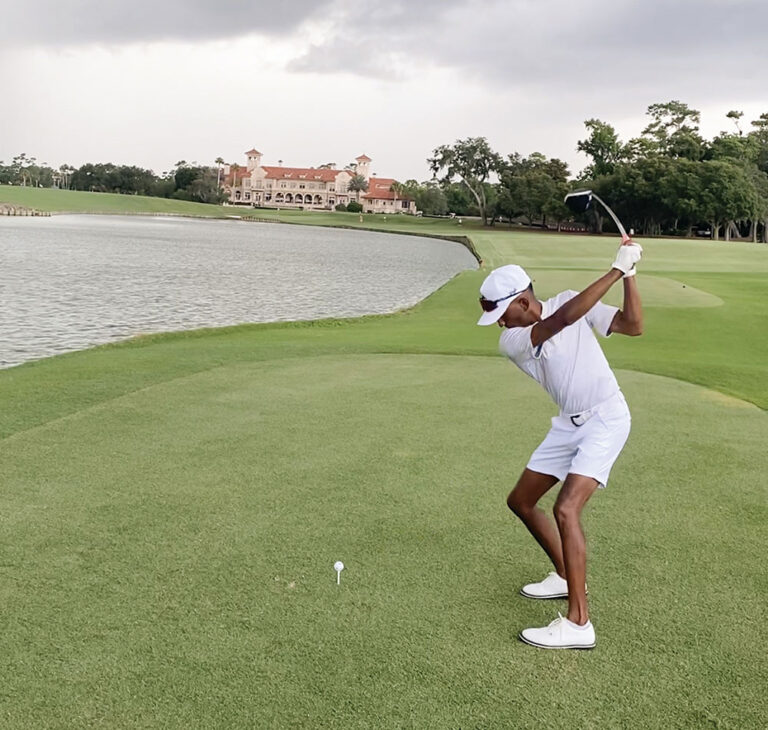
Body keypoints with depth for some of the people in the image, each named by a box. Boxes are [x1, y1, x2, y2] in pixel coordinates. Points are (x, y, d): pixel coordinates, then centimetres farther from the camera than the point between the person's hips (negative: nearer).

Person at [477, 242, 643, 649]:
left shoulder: (569, 299, -7)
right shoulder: (510, 342, -8)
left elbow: (633, 326, -9)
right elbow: (560, 320, -24)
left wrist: (629, 271, -17)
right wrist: (617, 270, -24)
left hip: (605, 418, -6)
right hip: (568, 424, 6)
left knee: (566, 509, -21)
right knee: (520, 501, 13)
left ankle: (578, 623, -18)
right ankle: (567, 577, 33)